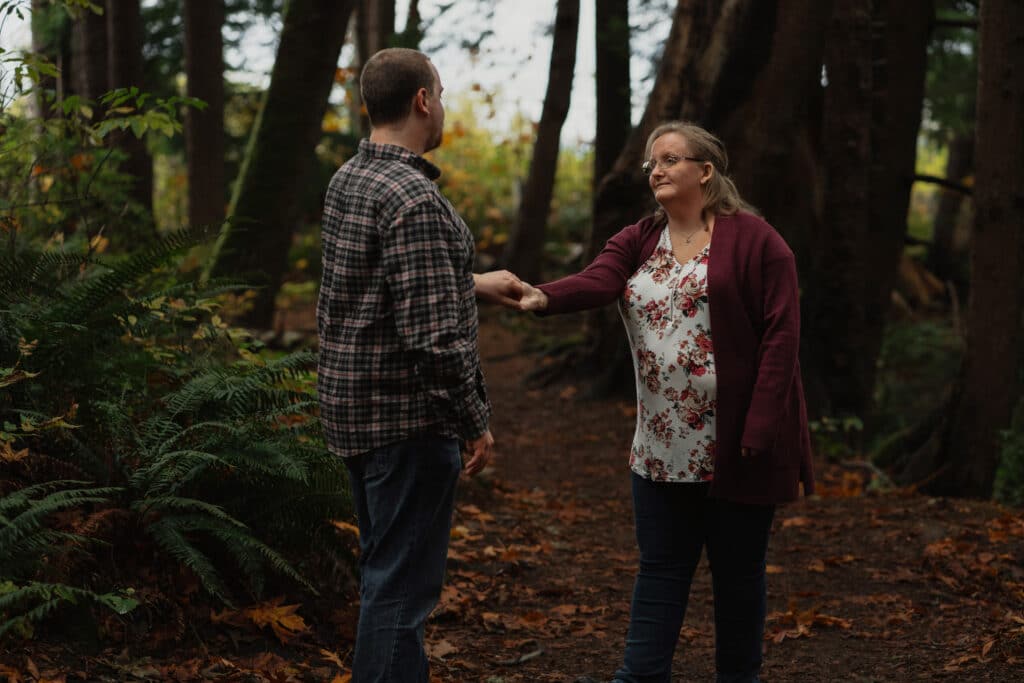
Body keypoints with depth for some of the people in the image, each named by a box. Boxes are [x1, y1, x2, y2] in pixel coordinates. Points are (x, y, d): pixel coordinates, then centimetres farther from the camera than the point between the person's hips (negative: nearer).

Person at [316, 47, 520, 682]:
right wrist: (475, 422, -14)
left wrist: (473, 284, 28)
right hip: (407, 416, -10)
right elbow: (432, 335, -24)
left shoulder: (349, 179, 8)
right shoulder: (415, 200, -21)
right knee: (404, 581, -2)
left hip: (354, 405, 10)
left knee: (386, 565, 21)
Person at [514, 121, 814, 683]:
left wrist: (762, 431, -17)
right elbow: (595, 282, -12)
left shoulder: (753, 240, -6)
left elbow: (781, 336, -10)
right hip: (662, 450, 5)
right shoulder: (637, 243, 9)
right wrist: (544, 297, -34)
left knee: (737, 570, 8)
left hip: (737, 447, -5)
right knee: (660, 568, 8)